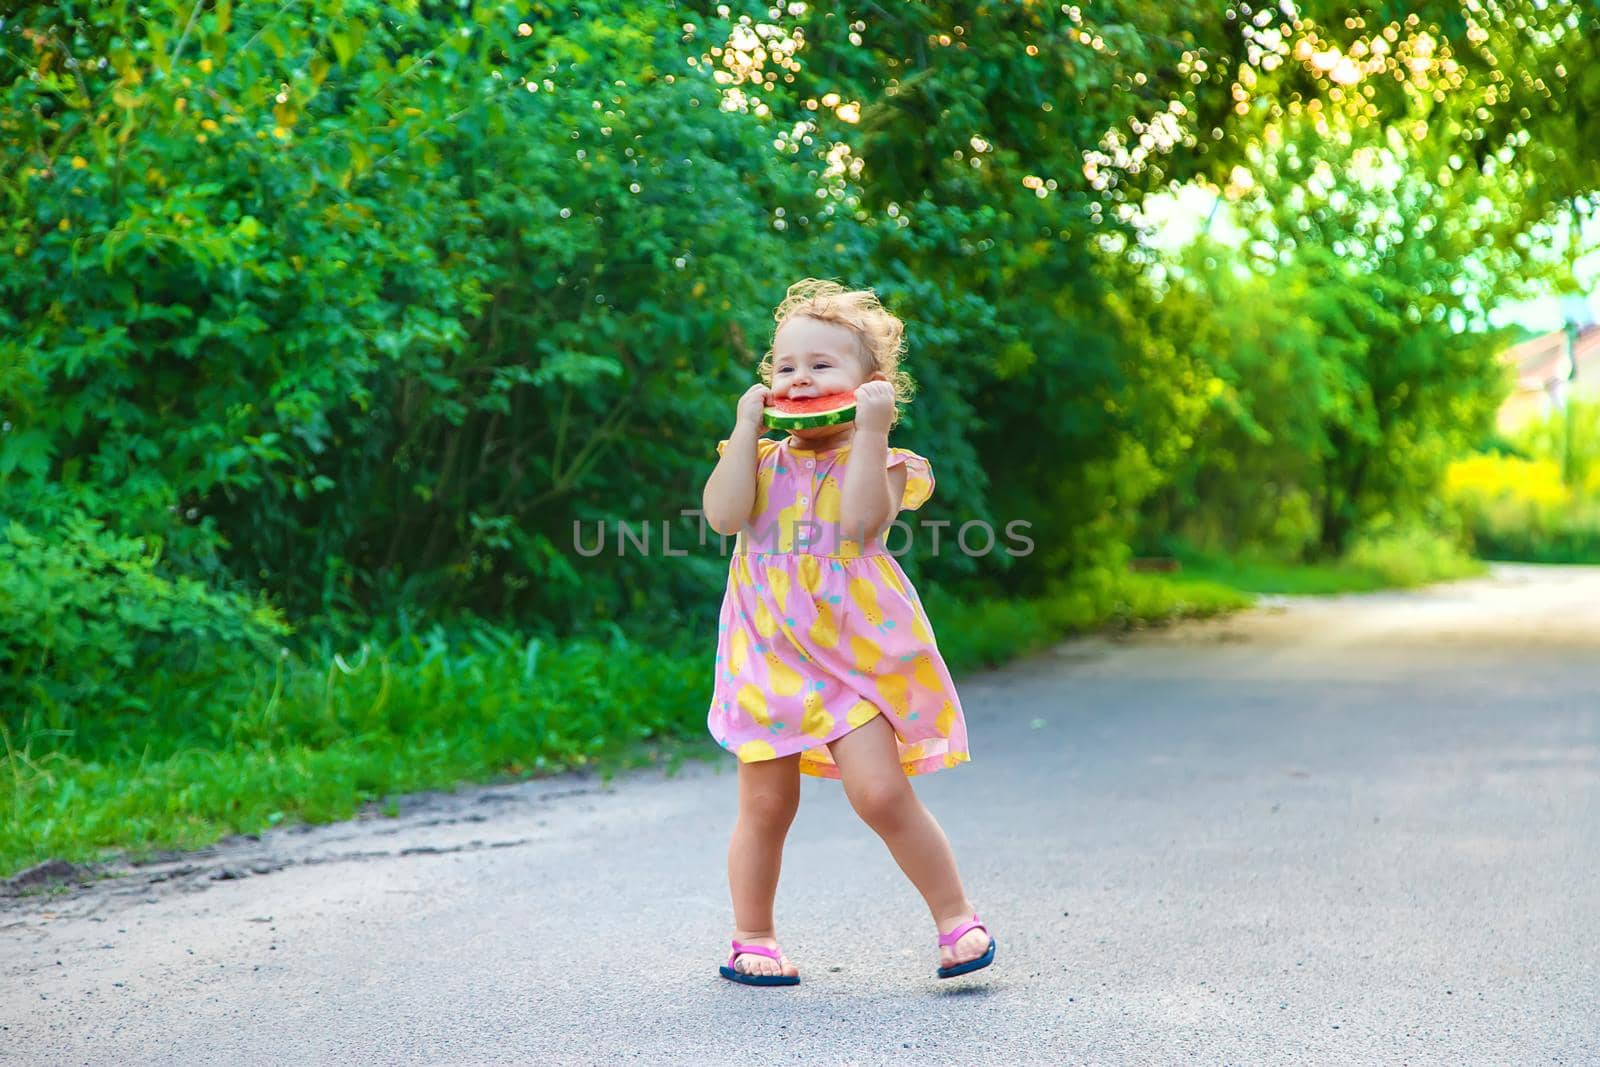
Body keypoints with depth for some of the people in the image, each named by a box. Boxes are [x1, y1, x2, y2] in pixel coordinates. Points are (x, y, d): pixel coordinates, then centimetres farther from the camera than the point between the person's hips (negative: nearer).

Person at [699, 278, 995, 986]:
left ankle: (956, 917, 6)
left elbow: (860, 522, -22)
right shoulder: (760, 458, 7)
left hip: (855, 652, -3)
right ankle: (753, 939, 24)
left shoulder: (877, 462, -1)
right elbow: (725, 516, -13)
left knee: (881, 793, -13)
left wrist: (872, 429, -20)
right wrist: (747, 424, -10)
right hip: (769, 654, 3)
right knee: (765, 805, 7)